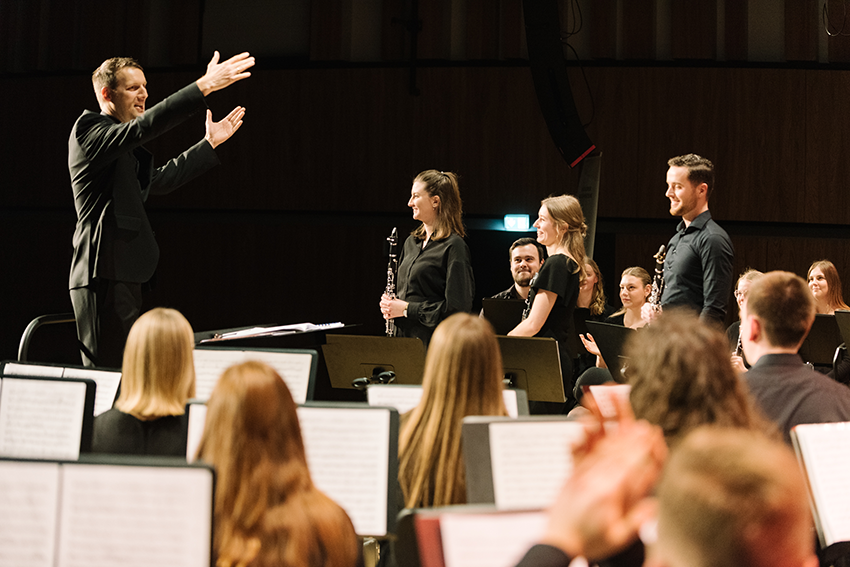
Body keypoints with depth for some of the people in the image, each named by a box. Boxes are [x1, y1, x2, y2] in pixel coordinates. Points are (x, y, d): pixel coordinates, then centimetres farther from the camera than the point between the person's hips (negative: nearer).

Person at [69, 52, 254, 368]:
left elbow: (159, 180, 32)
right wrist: (204, 86, -30)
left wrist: (210, 143, 34)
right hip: (103, 274, -11)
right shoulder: (89, 129, -9)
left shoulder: (125, 149, 22)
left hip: (122, 275, 11)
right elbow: (143, 126, -24)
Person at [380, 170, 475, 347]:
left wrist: (407, 309, -15)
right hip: (403, 337, 7)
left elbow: (457, 307, -17)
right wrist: (389, 304, 3)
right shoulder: (411, 242, 15)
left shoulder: (453, 246, -11)